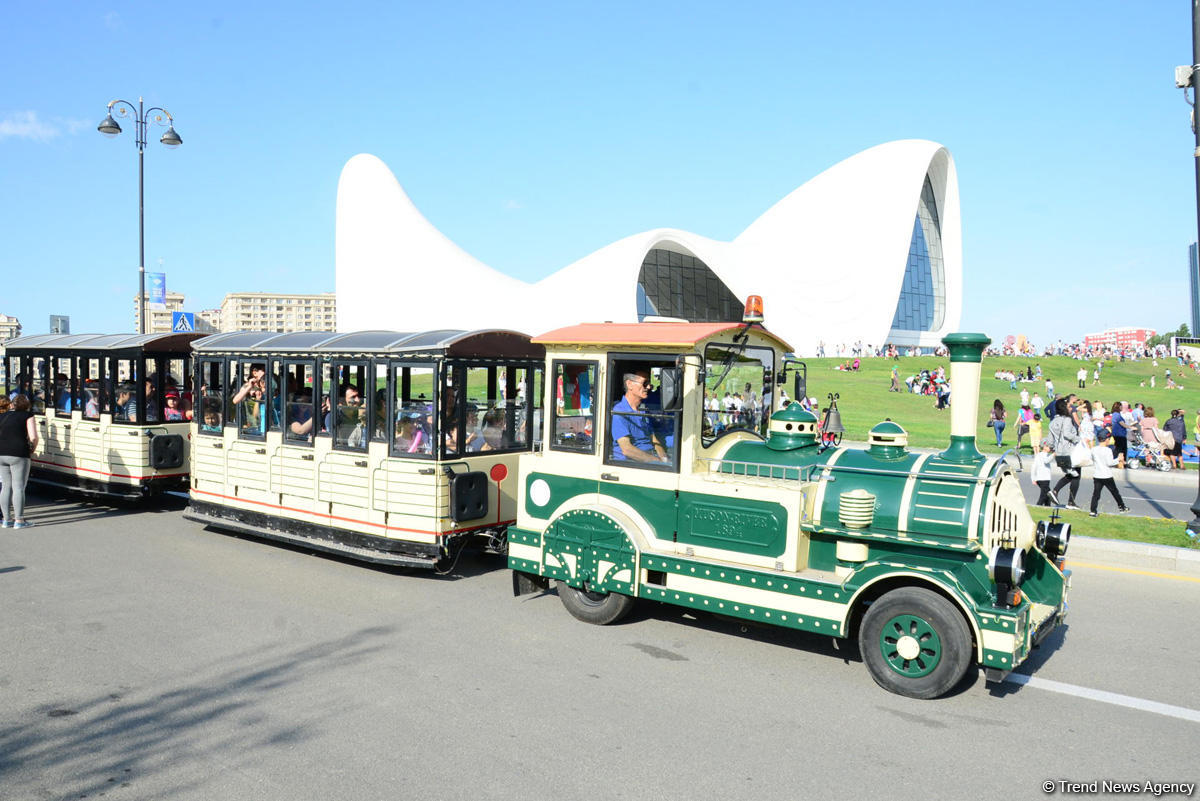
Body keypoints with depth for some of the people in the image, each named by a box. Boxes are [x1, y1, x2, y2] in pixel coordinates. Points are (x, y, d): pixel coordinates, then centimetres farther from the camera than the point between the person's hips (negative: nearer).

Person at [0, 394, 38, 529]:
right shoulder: (27, 415, 0)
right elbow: (33, 437, -10)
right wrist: (32, 450, 6)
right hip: (18, 455, -5)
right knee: (19, 487, -2)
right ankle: (19, 520, 0)